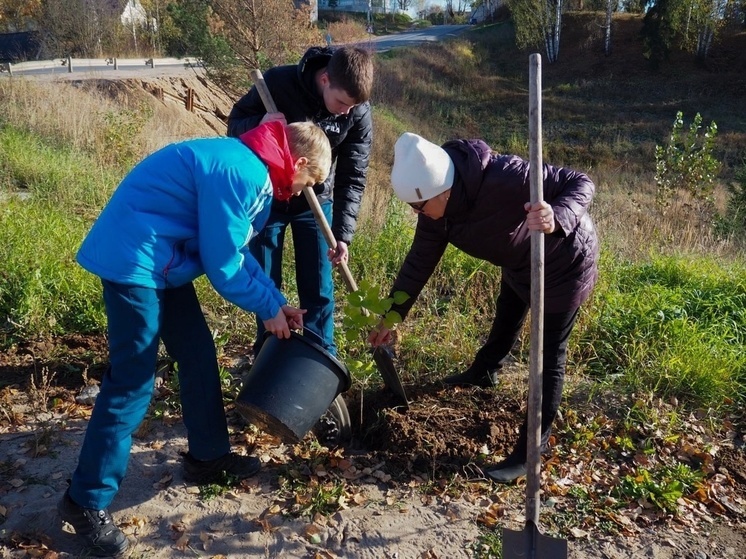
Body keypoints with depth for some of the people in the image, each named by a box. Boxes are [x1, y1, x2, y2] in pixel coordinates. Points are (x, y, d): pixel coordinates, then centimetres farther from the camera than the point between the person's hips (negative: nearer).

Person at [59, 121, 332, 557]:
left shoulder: (250, 167, 9)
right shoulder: (240, 173, -22)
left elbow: (236, 251, 16)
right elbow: (222, 265, -18)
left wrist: (278, 301, 11)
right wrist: (269, 308, -5)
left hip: (162, 259, 10)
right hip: (133, 258, -10)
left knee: (198, 355, 14)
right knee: (133, 381, -5)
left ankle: (208, 456, 29)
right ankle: (87, 501, 8)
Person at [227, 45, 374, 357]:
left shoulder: (359, 113, -19)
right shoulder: (277, 82, -24)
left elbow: (352, 178, -15)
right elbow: (235, 123, -10)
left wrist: (343, 234, -25)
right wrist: (258, 125, -34)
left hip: (315, 203, 1)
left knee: (319, 291, 4)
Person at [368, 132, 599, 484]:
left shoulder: (503, 178, -42)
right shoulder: (437, 204, -19)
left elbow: (580, 184, -33)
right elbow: (420, 260, -8)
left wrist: (557, 220, -55)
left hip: (564, 261, -7)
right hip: (519, 264, 8)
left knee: (548, 355, -1)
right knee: (506, 318, 31)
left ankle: (531, 450, 12)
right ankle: (484, 372, 60)